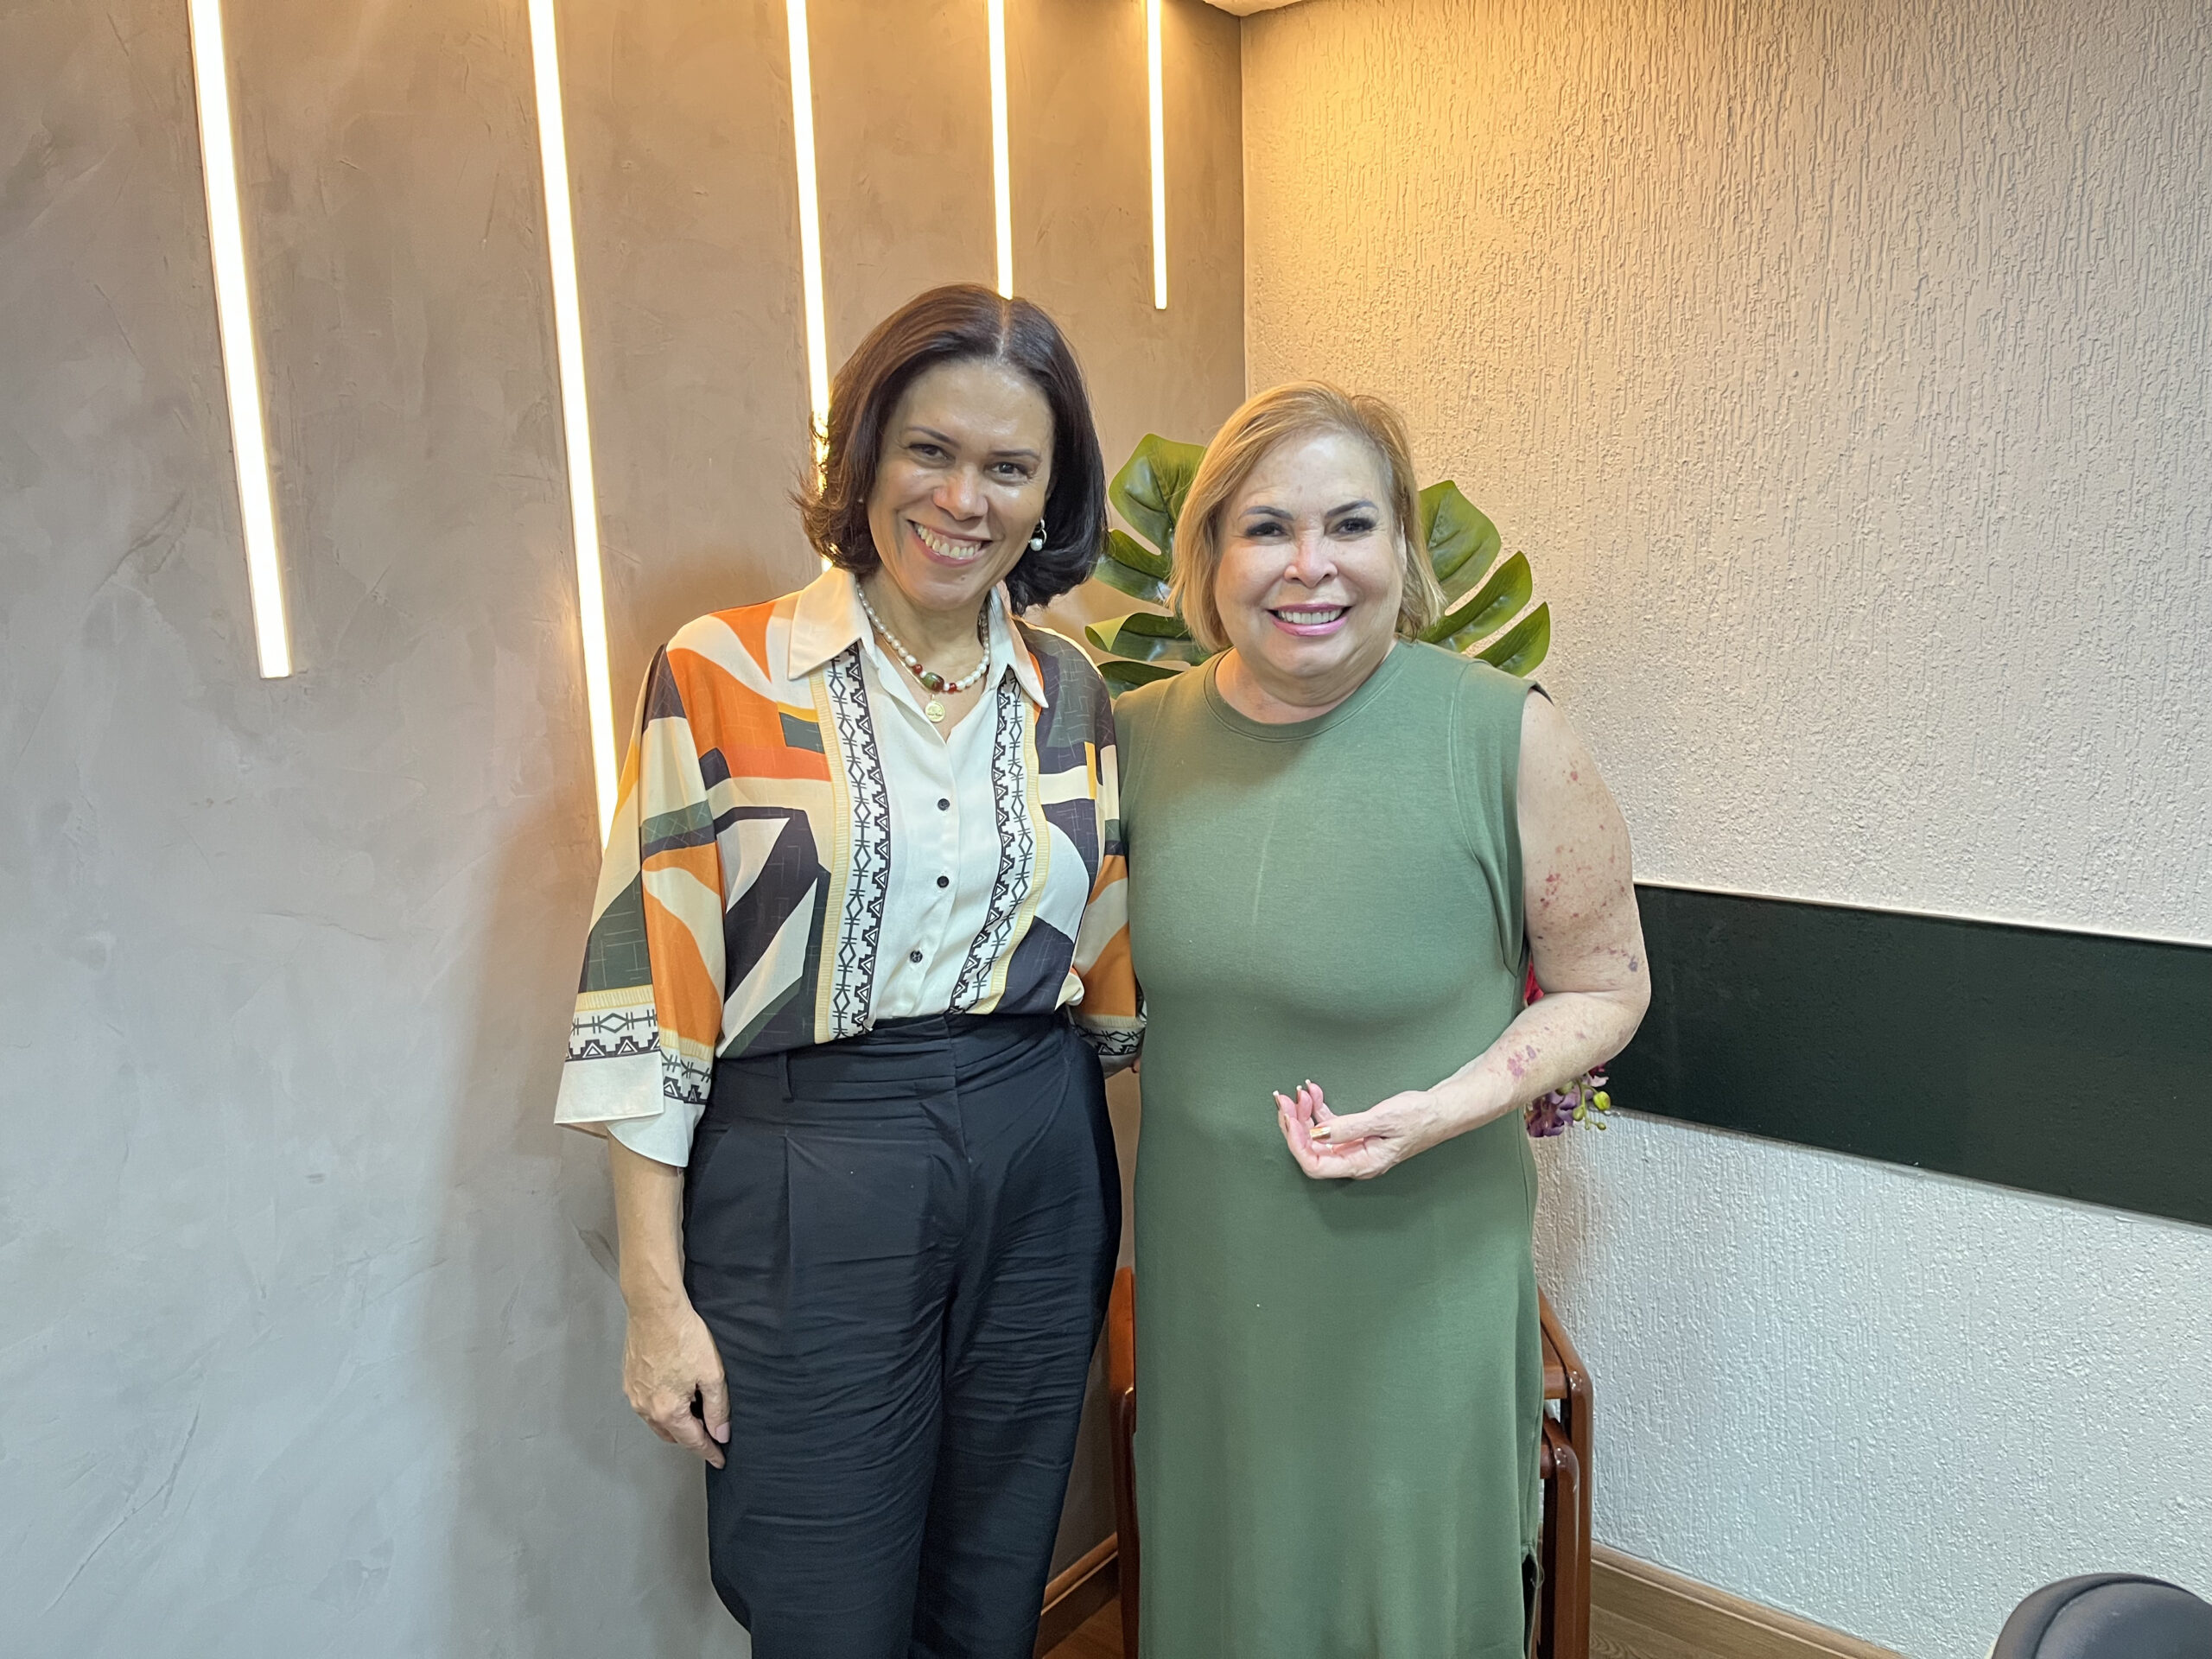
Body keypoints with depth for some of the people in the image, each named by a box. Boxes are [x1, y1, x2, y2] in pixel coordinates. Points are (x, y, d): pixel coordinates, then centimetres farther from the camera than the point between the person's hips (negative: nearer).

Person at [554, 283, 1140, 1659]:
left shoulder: (1075, 696, 4)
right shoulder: (724, 678, -7)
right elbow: (647, 996, -7)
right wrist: (657, 1300, -7)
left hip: (1039, 1183, 4)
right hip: (807, 1197, -3)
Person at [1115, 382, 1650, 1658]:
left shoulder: (1507, 736, -17)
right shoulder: (1142, 736, -5)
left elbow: (1606, 987, -7)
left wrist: (1449, 1108, -21)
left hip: (1417, 1277, -3)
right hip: (1204, 1268, 4)